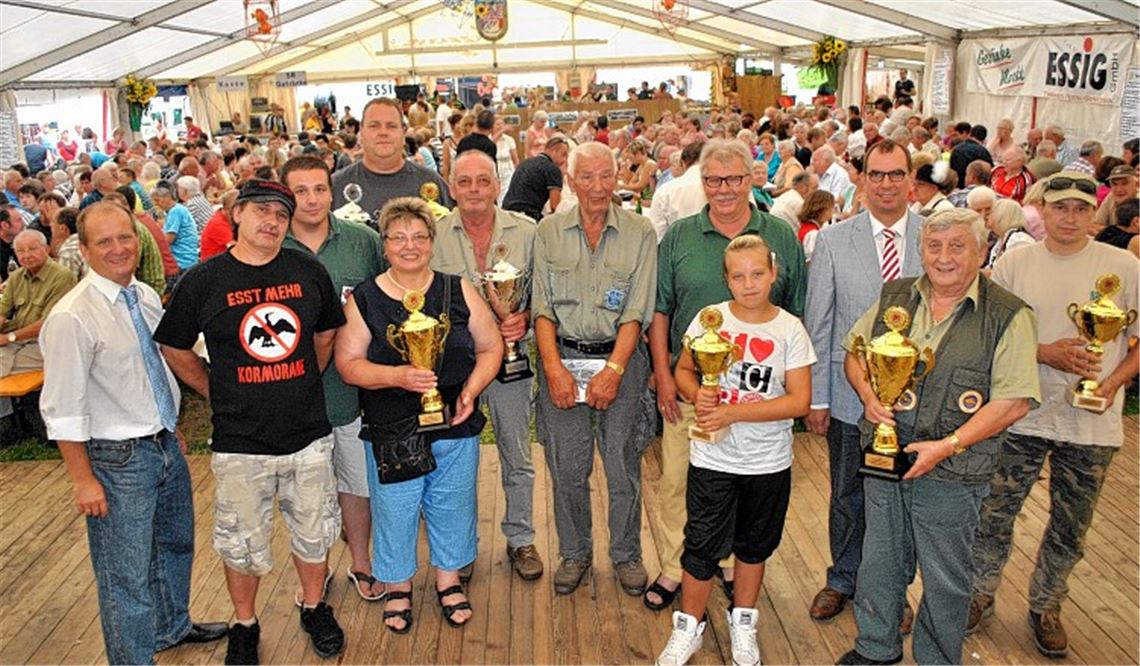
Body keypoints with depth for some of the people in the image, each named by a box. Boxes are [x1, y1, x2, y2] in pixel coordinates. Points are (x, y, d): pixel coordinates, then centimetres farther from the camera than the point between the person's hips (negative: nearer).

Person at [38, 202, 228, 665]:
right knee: (127, 574, 5)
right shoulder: (71, 318, -21)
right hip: (118, 458, -8)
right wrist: (84, 479, -17)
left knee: (176, 545, 26)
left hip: (166, 446, 8)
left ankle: (173, 626, 50)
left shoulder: (147, 297, 3)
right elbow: (63, 411, -19)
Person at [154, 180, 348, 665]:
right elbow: (174, 350, 5)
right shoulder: (203, 280, -6)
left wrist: (300, 384, 10)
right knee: (242, 543, 13)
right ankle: (244, 624, 36)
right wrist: (218, 393, 3)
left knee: (314, 533, 16)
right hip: (240, 443, -2)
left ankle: (314, 608, 40)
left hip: (309, 434, 2)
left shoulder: (309, 272, -1)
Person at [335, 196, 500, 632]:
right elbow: (347, 363, -6)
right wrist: (398, 376, -21)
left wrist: (470, 390, -11)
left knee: (452, 507, 15)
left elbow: (490, 348, 4)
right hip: (391, 433, -2)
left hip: (456, 429, 2)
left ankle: (449, 580, 37)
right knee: (394, 510, 10)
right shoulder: (364, 299, -4)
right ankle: (398, 586, 33)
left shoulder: (457, 290, 1)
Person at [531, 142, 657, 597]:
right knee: (566, 465, 8)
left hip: (620, 358, -1)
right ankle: (574, 552, 28)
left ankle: (627, 553, 26)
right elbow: (542, 307, 1)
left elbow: (637, 311, -5)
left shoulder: (640, 233, -1)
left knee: (623, 464, 6)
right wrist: (553, 368, -10)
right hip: (562, 358, 1)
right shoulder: (549, 232, 3)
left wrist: (613, 369, -14)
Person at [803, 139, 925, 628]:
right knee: (848, 494, 15)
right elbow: (817, 325, -1)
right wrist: (816, 397, -3)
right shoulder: (832, 241, -3)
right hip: (850, 393, 0)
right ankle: (843, 579, 37)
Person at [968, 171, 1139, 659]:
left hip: (1092, 424, 0)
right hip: (1021, 416, 0)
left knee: (1070, 529, 14)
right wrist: (1045, 353, -15)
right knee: (994, 515, 9)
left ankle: (1045, 606, 35)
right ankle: (981, 593, 31)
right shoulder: (1014, 264, -2)